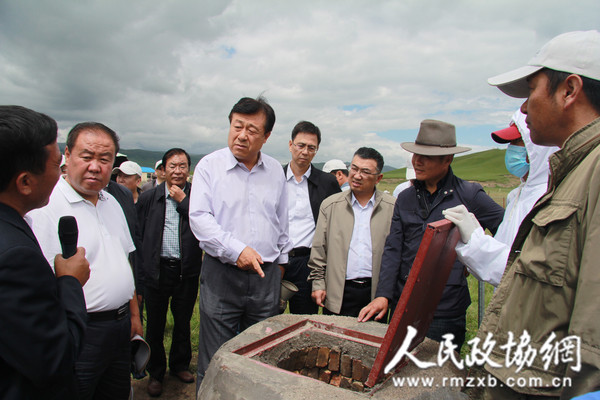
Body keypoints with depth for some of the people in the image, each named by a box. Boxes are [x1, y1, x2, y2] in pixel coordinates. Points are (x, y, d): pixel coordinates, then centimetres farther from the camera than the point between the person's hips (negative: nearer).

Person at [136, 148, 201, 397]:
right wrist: (142, 269, 1)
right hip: (157, 270, 1)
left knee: (183, 322, 16)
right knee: (155, 324, 12)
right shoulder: (149, 198, 3)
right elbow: (139, 235, 5)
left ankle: (180, 365, 38)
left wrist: (182, 200, -14)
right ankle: (155, 373, 32)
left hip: (187, 271, 0)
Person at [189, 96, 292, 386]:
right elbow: (199, 218, -10)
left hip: (267, 275, 3)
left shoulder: (275, 170, 7)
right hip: (221, 273, -3)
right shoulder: (209, 165, -3)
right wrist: (236, 251, -18)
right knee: (215, 361, 6)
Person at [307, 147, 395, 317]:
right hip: (338, 292, 1)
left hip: (377, 292, 0)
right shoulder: (330, 205, 3)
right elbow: (319, 249, 5)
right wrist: (317, 283, 1)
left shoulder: (393, 208, 0)